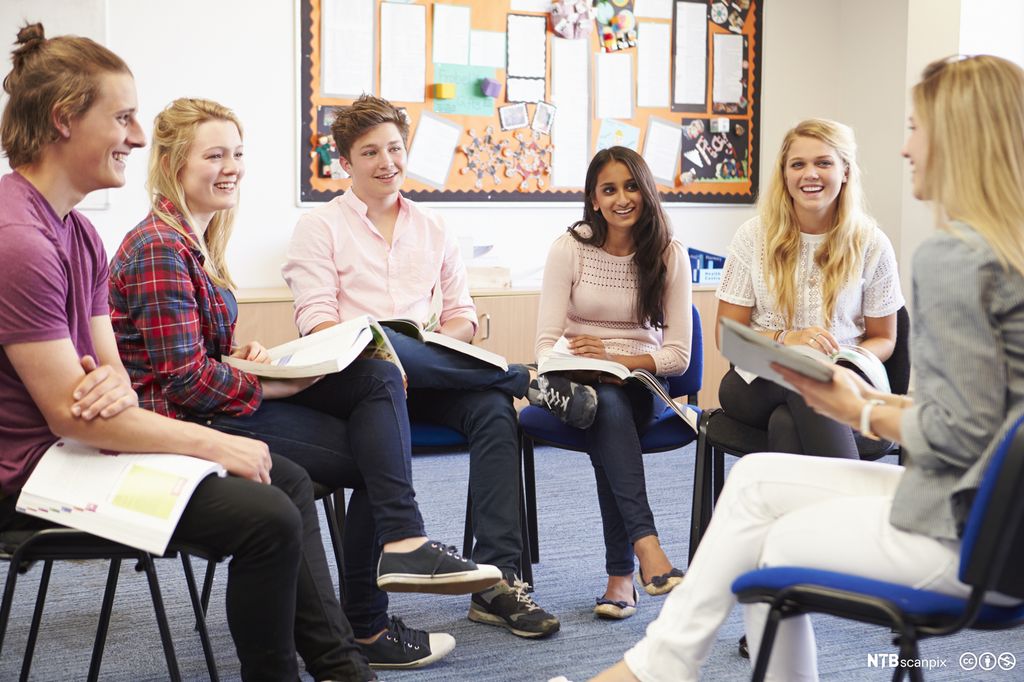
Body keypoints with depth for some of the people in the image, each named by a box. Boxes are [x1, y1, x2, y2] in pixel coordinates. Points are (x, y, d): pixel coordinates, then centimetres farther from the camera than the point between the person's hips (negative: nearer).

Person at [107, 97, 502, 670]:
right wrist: (276, 387, -13)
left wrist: (242, 353, 1)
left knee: (379, 377, -5)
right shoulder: (161, 251, -18)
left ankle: (402, 543, -17)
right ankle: (364, 628, 3)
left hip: (216, 396, 10)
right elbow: (186, 379, -22)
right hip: (187, 422, -10)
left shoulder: (194, 240, 14)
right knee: (375, 458, -7)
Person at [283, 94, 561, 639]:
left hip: (426, 377, 3)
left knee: (493, 409, -28)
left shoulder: (433, 230, 22)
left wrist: (432, 342, -8)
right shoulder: (319, 227, 9)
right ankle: (526, 377, -24)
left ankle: (497, 580, -31)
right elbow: (317, 323, -4)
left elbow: (462, 317, 17)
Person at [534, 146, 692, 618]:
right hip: (578, 385, 0)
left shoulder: (669, 255, 0)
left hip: (641, 385, 0)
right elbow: (547, 343, -5)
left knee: (610, 410, -34)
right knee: (608, 406, -36)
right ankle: (646, 544, -45)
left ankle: (621, 575, -35)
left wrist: (614, 359, -18)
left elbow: (677, 355, -3)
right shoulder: (570, 248, -1)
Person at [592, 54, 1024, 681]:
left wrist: (860, 412, -6)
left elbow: (961, 433, -22)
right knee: (756, 479, 13)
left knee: (771, 541, 11)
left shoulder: (952, 257, -19)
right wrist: (881, 400, 7)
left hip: (963, 531, -9)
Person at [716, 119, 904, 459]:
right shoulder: (754, 236, 2)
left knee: (787, 423, -37)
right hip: (758, 387, 1)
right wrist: (785, 338, -20)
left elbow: (883, 340, 10)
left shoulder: (871, 244, 2)